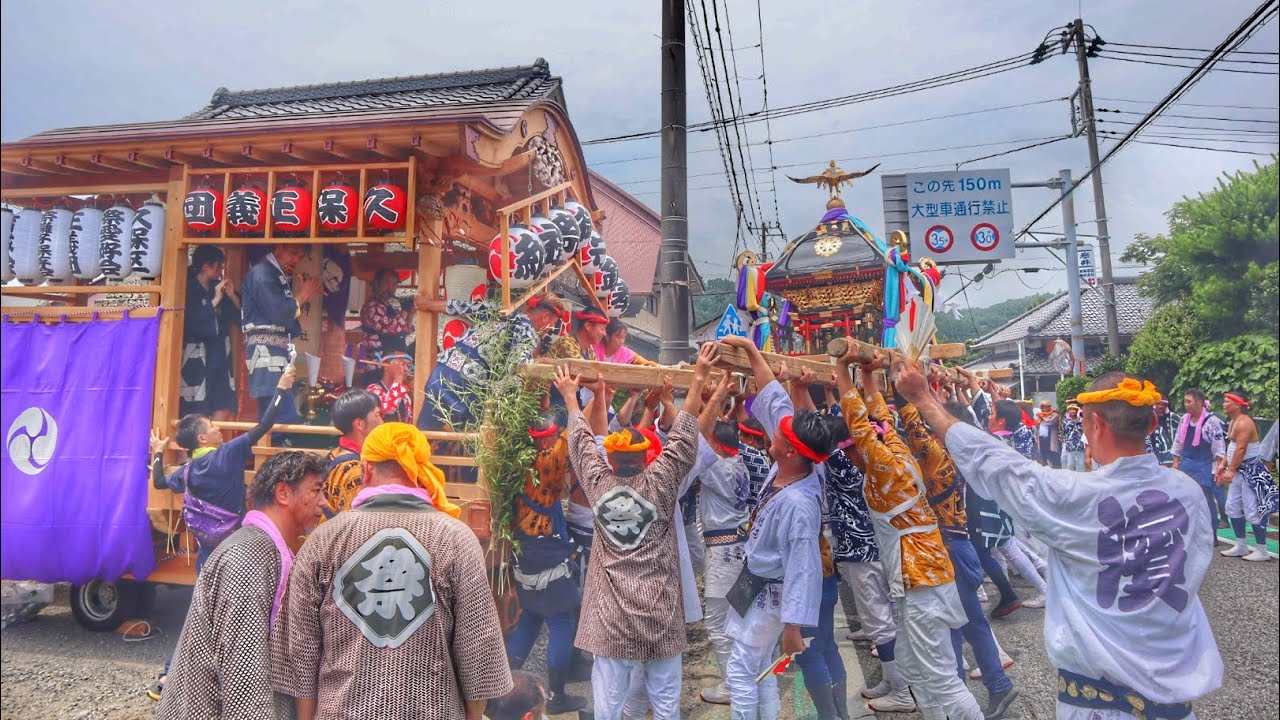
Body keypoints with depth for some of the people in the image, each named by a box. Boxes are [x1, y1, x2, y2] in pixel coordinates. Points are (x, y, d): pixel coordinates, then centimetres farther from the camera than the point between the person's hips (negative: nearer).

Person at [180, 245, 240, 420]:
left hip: (219, 355, 5)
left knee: (223, 411, -1)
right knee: (196, 416, -5)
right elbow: (191, 321, -16)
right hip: (196, 356, -5)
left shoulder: (219, 288, 11)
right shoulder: (188, 289, -4)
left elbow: (240, 318, 10)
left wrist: (232, 296, -5)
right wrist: (215, 300, -14)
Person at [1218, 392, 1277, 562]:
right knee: (1233, 508, 14)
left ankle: (1262, 551, 1)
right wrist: (1223, 465, 12)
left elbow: (1241, 449, -24)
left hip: (1250, 471, -10)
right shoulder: (1234, 421, 13)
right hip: (1239, 471, 10)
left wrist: (1230, 470, -25)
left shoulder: (1244, 422, -18)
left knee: (1252, 510, -6)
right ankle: (1241, 546, 22)